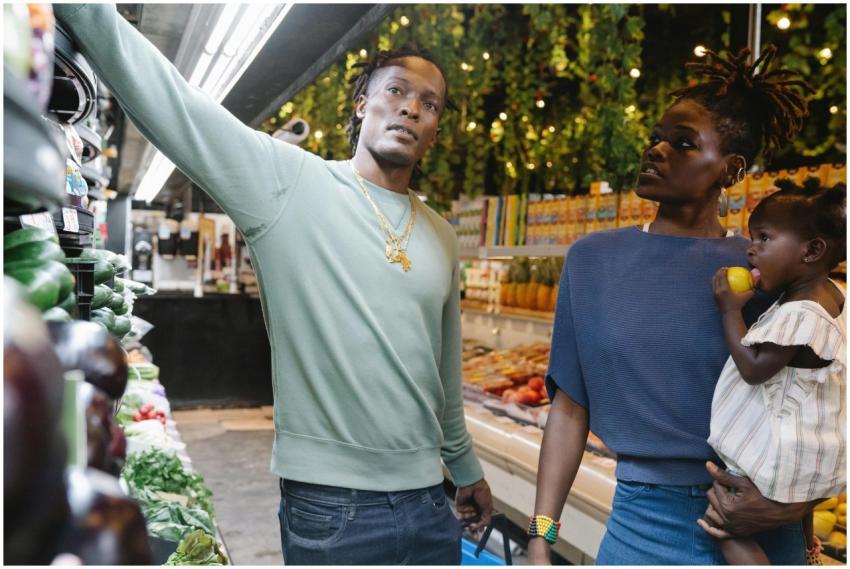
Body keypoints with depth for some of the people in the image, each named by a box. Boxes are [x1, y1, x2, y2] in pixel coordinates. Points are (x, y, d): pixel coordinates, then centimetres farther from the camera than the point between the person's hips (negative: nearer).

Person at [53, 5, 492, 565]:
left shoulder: (443, 237, 8)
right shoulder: (288, 182, -7)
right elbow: (165, 96, -19)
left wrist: (466, 467, 22)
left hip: (429, 502, 5)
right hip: (331, 507, -4)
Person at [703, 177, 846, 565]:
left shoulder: (799, 315, -29)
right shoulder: (830, 294, 0)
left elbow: (754, 369, -25)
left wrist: (730, 311, -21)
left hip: (781, 455, -10)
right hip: (810, 447, 10)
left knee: (727, 530, -4)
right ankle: (805, 544, 60)